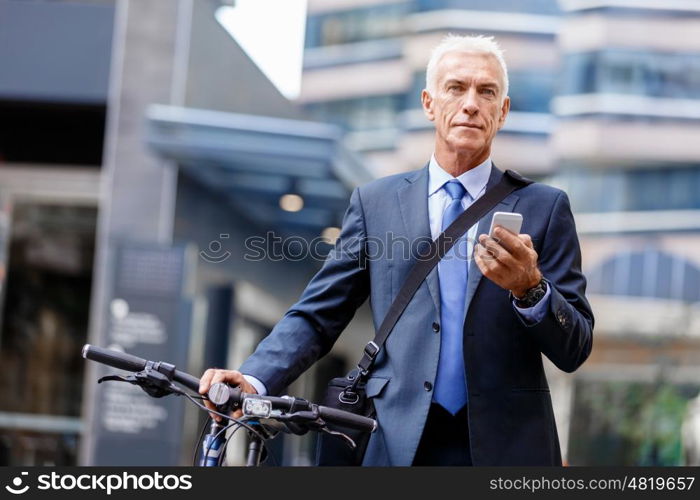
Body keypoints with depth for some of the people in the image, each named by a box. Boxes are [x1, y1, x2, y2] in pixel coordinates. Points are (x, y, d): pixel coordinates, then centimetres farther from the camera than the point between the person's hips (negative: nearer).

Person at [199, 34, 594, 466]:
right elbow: (317, 316, 5)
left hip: (508, 448, -1)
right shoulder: (375, 202, 9)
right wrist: (254, 380, -11)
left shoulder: (544, 208, 6)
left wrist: (530, 289, -16)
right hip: (400, 446, 1)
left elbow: (575, 350, 3)